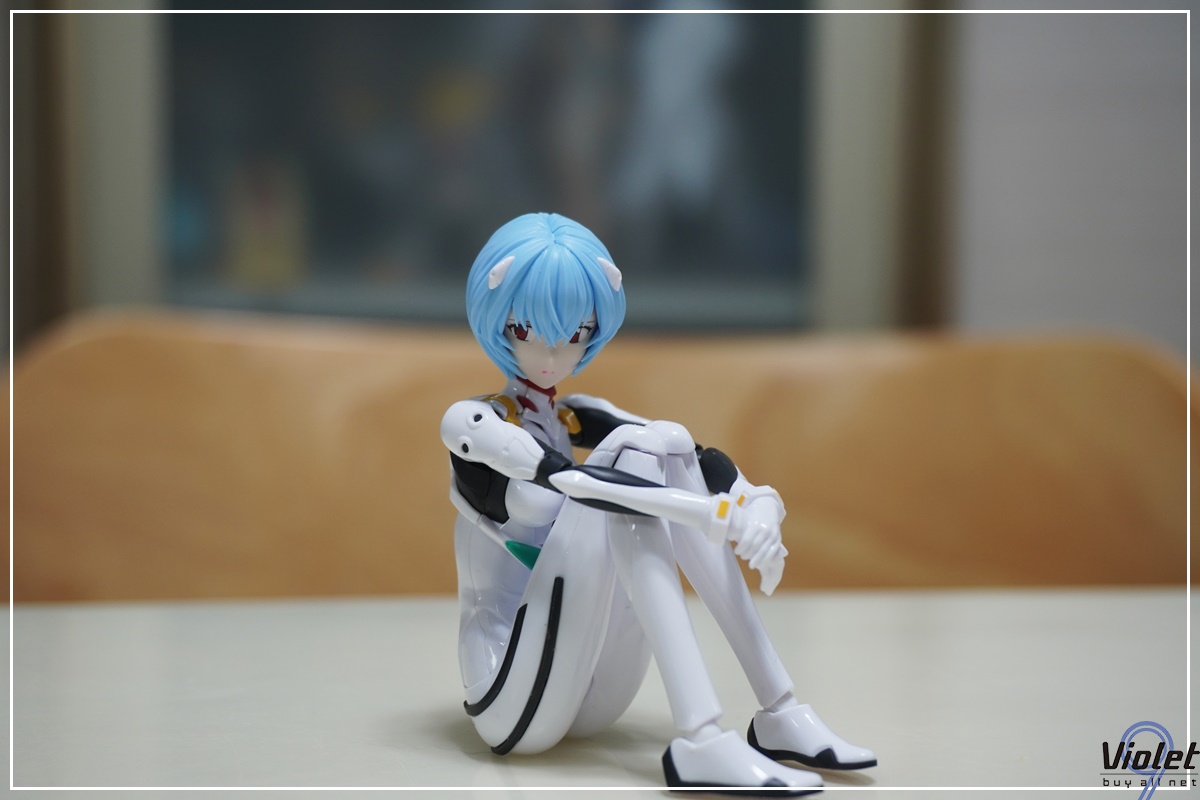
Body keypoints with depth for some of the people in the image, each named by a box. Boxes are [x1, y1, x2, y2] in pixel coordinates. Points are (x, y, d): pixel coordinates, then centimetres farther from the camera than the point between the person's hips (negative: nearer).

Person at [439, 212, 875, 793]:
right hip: (514, 705, -6)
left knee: (672, 445, -8)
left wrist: (759, 506, -25)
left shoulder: (579, 419, 13)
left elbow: (705, 462, -2)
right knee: (632, 453, -22)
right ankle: (699, 740, -35)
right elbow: (572, 484, -25)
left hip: (597, 697, 6)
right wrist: (724, 520, -34)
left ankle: (780, 712, -15)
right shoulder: (470, 423, -6)